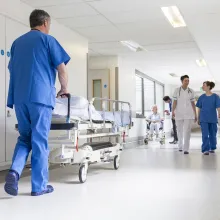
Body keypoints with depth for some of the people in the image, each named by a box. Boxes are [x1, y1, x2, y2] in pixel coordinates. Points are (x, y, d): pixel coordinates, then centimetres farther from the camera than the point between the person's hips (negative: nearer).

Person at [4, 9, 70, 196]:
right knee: (40, 141, 0)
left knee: (25, 137, 15)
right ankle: (39, 185, 5)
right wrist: (64, 89, 16)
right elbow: (62, 70, 0)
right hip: (41, 96, -5)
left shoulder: (17, 42, 20)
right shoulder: (48, 40, 4)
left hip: (19, 97, 5)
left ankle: (14, 171, -7)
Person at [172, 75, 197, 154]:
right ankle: (180, 146, 31)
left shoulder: (191, 91, 4)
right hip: (179, 113, 0)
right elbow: (175, 102, -2)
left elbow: (193, 103, 7)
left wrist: (195, 114, 6)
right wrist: (173, 111, -15)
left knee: (187, 131, -9)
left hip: (189, 114, 0)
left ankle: (186, 149, -8)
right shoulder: (177, 90, 1)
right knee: (180, 131, 11)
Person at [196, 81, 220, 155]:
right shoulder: (202, 97, 3)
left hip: (213, 119, 0)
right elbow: (199, 109, 8)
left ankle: (212, 148, 28)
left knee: (212, 134, 11)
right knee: (205, 135, -6)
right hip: (204, 119, 0)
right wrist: (198, 119, 8)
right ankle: (205, 150, -5)